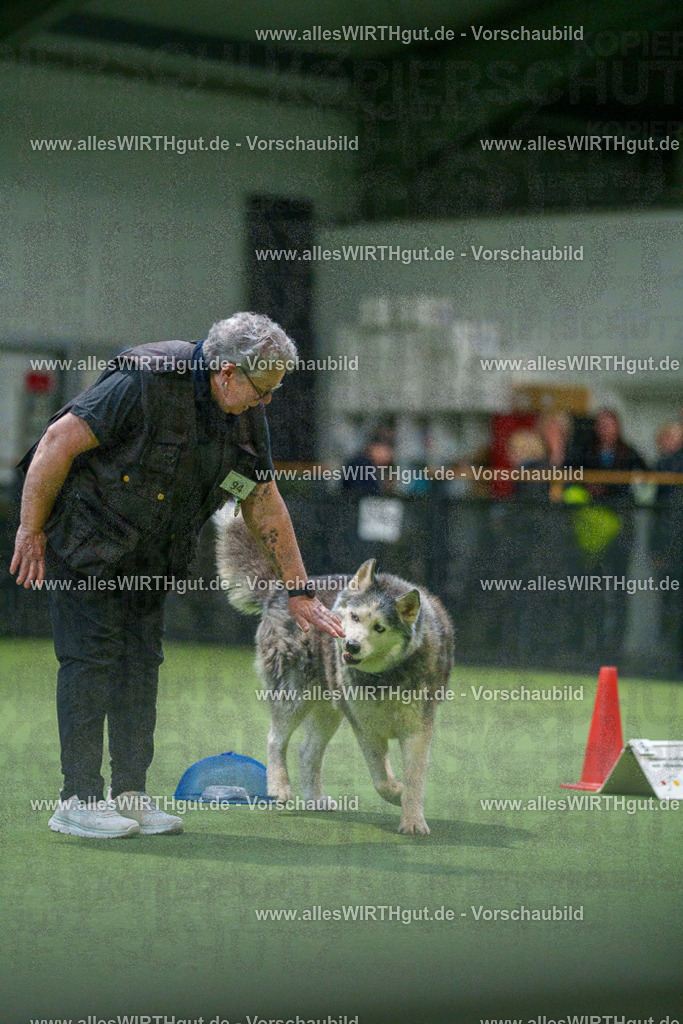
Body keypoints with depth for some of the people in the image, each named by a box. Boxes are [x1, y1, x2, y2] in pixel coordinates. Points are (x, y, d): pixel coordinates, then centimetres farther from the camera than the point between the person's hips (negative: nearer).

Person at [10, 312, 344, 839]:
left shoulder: (246, 412, -4)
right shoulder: (145, 382, -28)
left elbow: (264, 503, 6)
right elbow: (59, 441, -23)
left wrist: (299, 592, 5)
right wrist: (31, 531, -16)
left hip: (149, 548, 7)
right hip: (85, 530, -7)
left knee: (142, 658, 5)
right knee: (91, 655, -10)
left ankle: (131, 795, 10)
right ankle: (79, 800, -6)